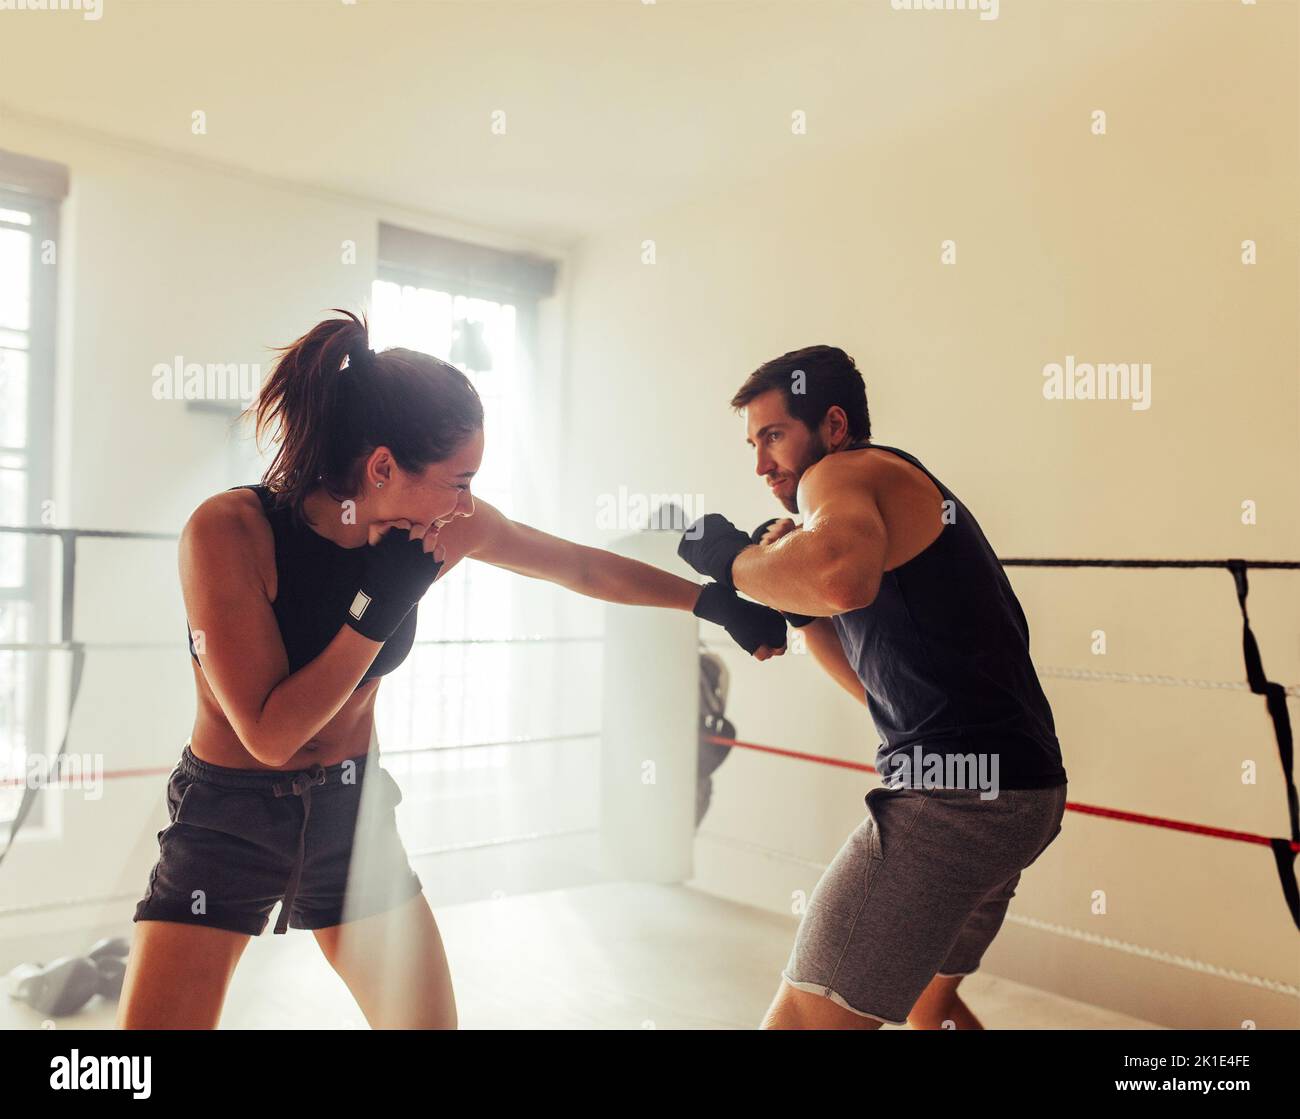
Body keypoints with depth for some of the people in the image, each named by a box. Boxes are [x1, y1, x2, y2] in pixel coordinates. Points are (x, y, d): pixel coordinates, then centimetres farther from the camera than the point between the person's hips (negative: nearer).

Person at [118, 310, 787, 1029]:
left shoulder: (442, 524, -13)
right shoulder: (228, 530, -24)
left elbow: (584, 568, 0)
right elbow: (270, 734, -23)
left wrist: (719, 602, 6)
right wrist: (380, 603, -28)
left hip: (352, 809, 4)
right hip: (226, 823, -3)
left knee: (430, 1017, 7)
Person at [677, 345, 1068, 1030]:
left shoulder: (843, 473, -6)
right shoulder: (907, 493, 22)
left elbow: (844, 577, -32)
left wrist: (733, 561, -14)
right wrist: (794, 602, 13)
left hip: (958, 790, -11)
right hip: (1017, 790, 11)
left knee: (799, 1019, -7)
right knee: (928, 1001, 29)